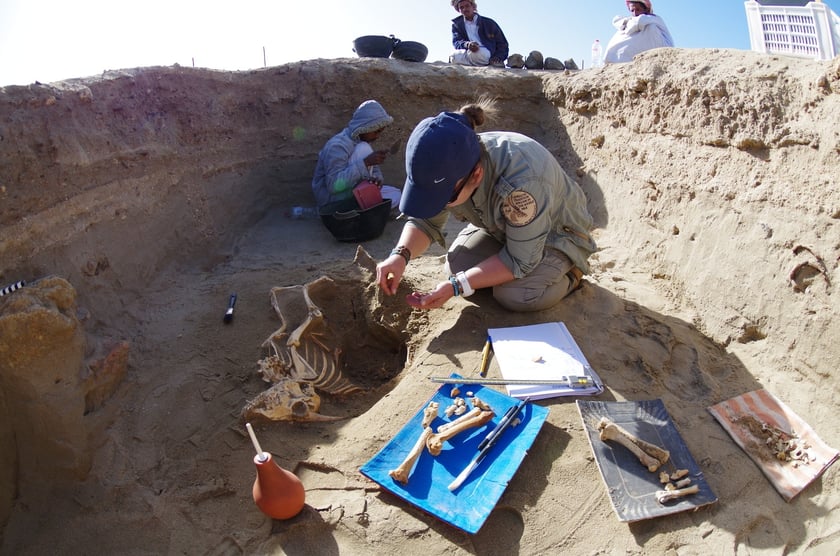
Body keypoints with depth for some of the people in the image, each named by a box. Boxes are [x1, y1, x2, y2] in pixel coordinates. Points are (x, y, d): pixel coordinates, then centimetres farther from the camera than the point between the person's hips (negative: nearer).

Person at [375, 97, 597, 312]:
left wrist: (456, 286, -39)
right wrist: (400, 254, -32)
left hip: (558, 233, -5)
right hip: (499, 229, 6)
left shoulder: (522, 180, -43)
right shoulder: (448, 168, -24)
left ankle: (568, 274, 1)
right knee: (457, 266, -18)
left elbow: (520, 260, -34)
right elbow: (425, 220, -11)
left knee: (514, 295, -28)